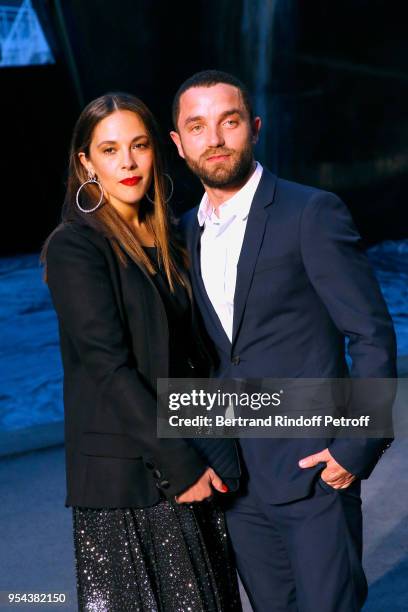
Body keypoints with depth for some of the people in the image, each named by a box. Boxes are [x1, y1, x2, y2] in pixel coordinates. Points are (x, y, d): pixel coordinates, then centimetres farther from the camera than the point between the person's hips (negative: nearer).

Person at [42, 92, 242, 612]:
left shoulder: (163, 238, 10)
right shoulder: (73, 247, -11)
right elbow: (109, 368, -17)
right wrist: (180, 464, -17)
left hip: (188, 465, 6)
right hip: (124, 473, -6)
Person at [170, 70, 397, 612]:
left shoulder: (312, 213, -10)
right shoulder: (188, 230, 9)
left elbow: (373, 337, -11)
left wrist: (355, 449, -15)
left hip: (314, 469, -6)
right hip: (236, 475, 6)